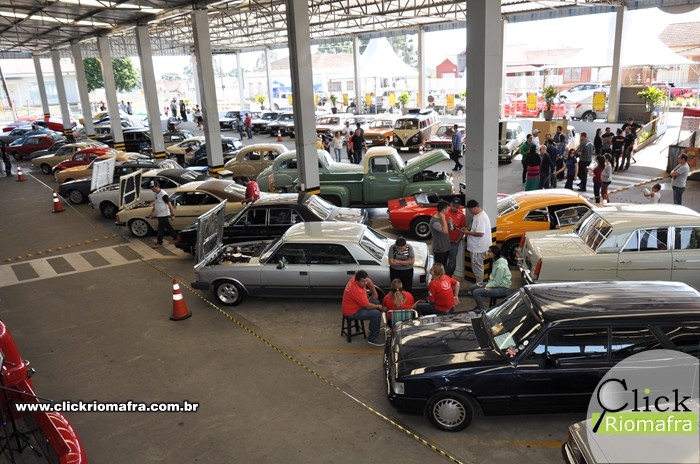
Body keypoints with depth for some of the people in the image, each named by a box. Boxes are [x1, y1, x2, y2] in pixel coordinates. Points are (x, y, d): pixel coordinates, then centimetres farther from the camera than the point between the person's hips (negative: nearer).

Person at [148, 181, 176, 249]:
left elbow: (169, 204, -21)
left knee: (160, 229, -4)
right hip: (159, 215, 9)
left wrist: (172, 214, -21)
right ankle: (175, 238, 30)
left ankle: (159, 243, 4)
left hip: (164, 215, -9)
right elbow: (155, 205, 20)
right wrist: (152, 213, 21)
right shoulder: (156, 194, 8)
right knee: (168, 227, 17)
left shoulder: (163, 194, -21)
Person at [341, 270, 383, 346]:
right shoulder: (357, 291, -35)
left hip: (356, 304, 10)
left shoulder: (355, 278, -11)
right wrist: (378, 307, -7)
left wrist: (374, 292, 7)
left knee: (376, 302, 19)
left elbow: (369, 281, 10)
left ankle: (373, 327, 31)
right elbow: (368, 306, -25)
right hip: (352, 312, -10)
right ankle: (372, 339, -9)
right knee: (377, 314, -20)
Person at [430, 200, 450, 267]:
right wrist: (443, 218, -28)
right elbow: (445, 231, -32)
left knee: (444, 267, 19)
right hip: (439, 249, -9)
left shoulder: (441, 218, 6)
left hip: (445, 248, 9)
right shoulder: (434, 221, -24)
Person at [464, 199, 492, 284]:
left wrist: (468, 233, -19)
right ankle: (478, 282, 30)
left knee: (477, 266, 1)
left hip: (478, 247, -10)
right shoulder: (477, 215, 8)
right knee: (477, 266, 19)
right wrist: (468, 230, 6)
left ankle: (479, 284, 12)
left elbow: (480, 233, -29)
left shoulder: (481, 218, -25)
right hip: (476, 246, 10)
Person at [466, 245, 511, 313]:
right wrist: (486, 284, -2)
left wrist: (487, 286, -17)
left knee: (476, 292, -24)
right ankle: (479, 306, 21)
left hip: (502, 288, -10)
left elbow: (497, 282, -22)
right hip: (495, 283, 10)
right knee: (471, 288, 5)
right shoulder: (495, 262, 4)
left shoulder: (501, 266, -26)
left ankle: (482, 310, -6)